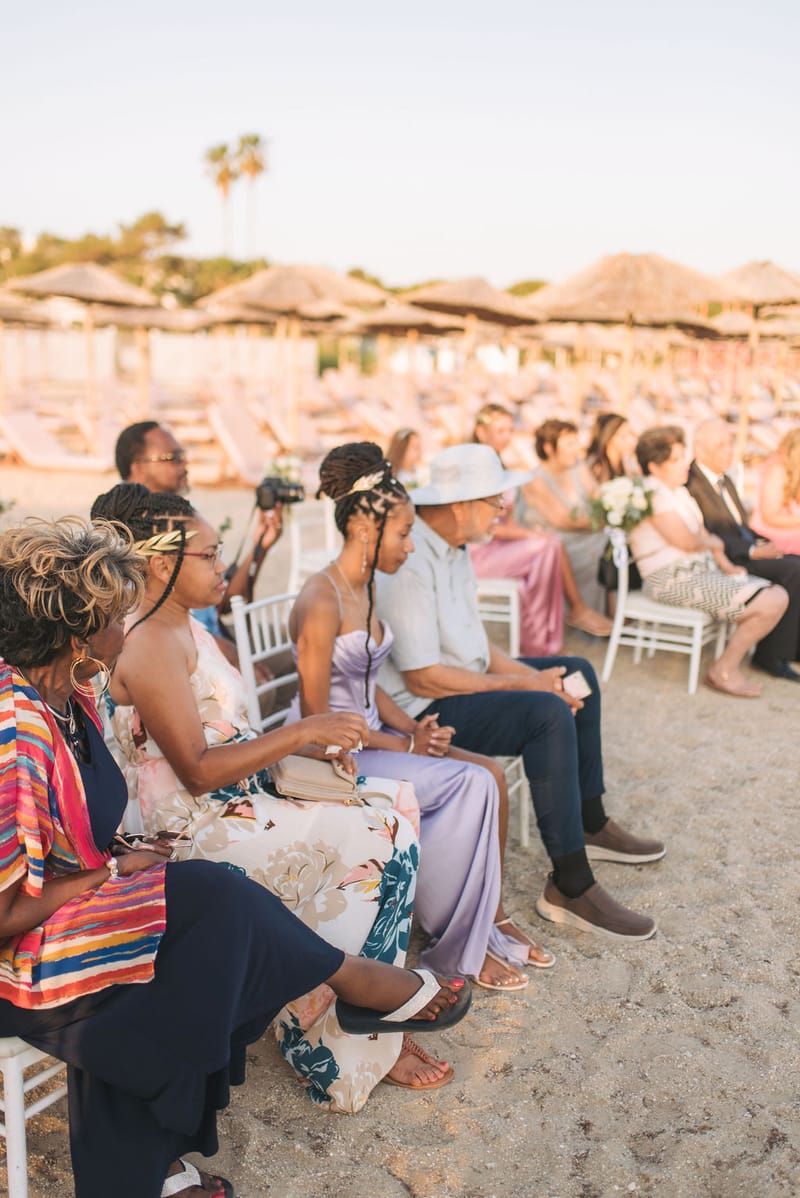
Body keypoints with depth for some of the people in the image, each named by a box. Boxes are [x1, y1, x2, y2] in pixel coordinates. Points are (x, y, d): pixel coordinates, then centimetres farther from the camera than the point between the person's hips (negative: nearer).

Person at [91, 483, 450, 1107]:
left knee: (394, 802, -2)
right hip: (195, 827, -10)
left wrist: (304, 747, 4)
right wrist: (303, 733, -21)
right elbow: (198, 770, -23)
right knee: (378, 837, -15)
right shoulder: (149, 646, -18)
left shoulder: (186, 629, 13)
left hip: (237, 798, 10)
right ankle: (324, 1040, -3)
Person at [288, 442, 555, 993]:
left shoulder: (364, 589, 8)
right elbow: (316, 717, -20)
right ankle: (458, 949, -3)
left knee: (490, 774, -5)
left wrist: (413, 728, -2)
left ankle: (491, 917, 8)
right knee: (468, 784, -19)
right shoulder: (322, 602, -20)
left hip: (368, 735, 9)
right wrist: (404, 746, -14)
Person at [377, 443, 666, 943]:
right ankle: (571, 887, -20)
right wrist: (523, 685, -20)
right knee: (548, 714, -29)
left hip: (464, 682, 11)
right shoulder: (409, 564, -25)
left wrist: (531, 675, -3)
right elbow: (423, 678, -27)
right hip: (423, 712, -11)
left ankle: (591, 824, 23)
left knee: (577, 673, 15)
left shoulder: (452, 549, 7)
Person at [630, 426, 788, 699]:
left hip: (702, 571, 10)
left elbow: (703, 533, 20)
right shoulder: (653, 494, -14)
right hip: (674, 581, -10)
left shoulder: (678, 491, 18)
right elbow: (686, 541, -21)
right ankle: (725, 671, -3)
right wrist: (713, 543, 0)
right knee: (770, 603, -17)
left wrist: (725, 564, 5)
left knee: (779, 594, 1)